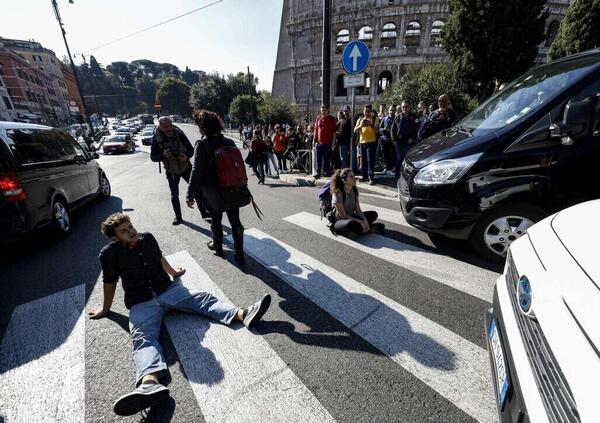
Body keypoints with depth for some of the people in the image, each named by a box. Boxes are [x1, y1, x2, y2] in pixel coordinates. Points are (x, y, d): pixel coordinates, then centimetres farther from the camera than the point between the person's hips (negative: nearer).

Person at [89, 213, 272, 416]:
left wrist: (173, 272, 37)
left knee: (202, 298, -19)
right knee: (143, 337, -30)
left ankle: (243, 314, -37)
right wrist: (106, 309, 20)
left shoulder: (147, 238, 4)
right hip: (141, 304, -3)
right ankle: (150, 382, -58)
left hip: (167, 289, 4)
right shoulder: (110, 253, -6)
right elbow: (109, 283, 7)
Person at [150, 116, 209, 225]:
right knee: (174, 195, 8)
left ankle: (204, 212, 14)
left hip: (186, 167, 0)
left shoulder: (179, 134, -13)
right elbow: (153, 157, -9)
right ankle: (178, 217, 24)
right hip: (171, 171, 0)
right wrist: (163, 155, -30)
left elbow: (191, 149, -7)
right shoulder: (156, 139, -13)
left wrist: (187, 156, -29)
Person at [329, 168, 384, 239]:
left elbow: (358, 210, 1)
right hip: (338, 221, -7)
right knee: (350, 223, -39)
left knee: (373, 214, 1)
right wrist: (360, 221, -22)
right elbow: (342, 215, -22)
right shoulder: (338, 193, -21)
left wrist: (365, 220, -17)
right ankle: (369, 228, -12)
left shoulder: (354, 190, 0)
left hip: (351, 217, 7)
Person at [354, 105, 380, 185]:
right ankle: (365, 176, 20)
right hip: (362, 142, 5)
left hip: (371, 142, -5)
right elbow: (355, 130, 3)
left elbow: (377, 130, -8)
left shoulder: (375, 119, 1)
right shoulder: (360, 120, 13)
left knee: (370, 160, -10)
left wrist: (371, 125, -24)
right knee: (363, 160, 9)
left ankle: (371, 178, -9)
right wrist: (360, 126, -16)